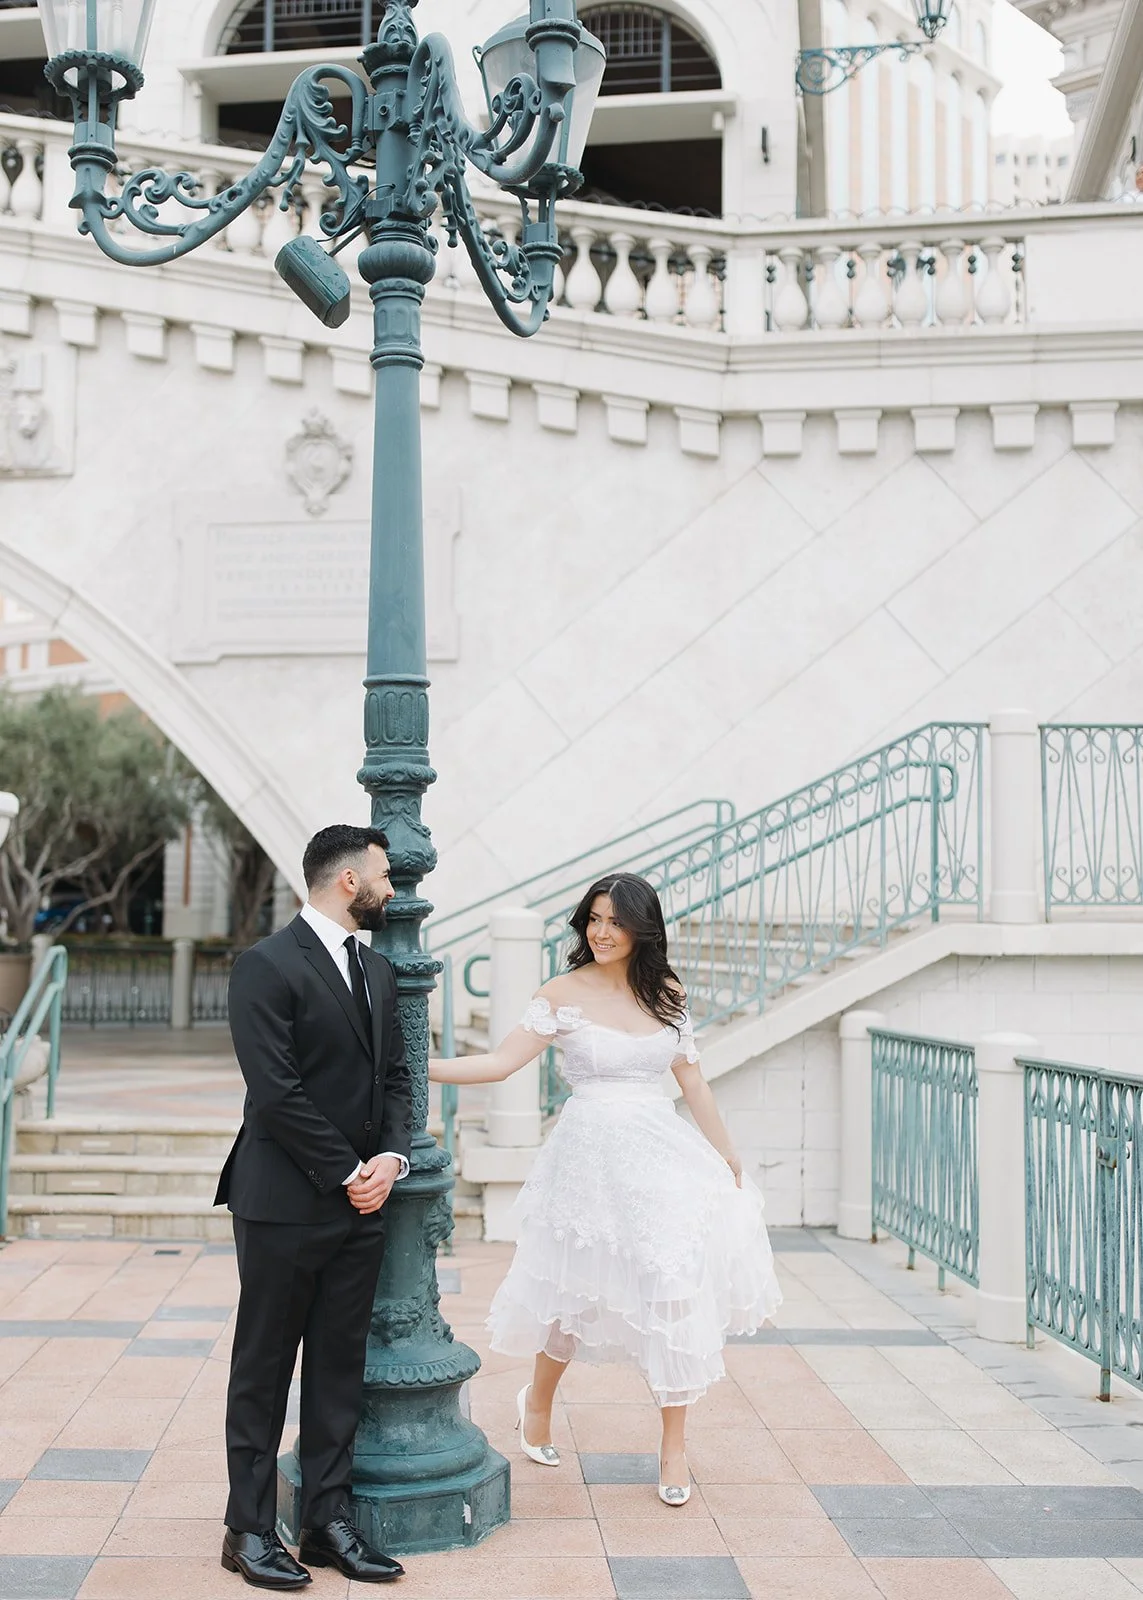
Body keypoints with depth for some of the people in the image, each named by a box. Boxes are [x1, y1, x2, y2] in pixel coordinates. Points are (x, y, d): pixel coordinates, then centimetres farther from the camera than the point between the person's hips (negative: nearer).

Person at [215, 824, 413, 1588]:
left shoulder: (377, 970, 12)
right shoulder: (267, 966, -13)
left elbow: (395, 1075, 12)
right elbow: (277, 1092, -18)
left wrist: (392, 1158, -5)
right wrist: (348, 1173, -13)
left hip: (360, 1207, 7)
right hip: (285, 1204, -7)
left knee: (339, 1368, 12)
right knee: (264, 1369, 6)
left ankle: (329, 1521, 22)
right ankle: (250, 1530, 17)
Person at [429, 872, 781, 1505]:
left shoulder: (668, 994, 5)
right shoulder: (564, 994, -5)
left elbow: (692, 1081, 12)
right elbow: (500, 1062, -10)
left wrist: (727, 1157, 14)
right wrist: (418, 1066, -20)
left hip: (662, 1155, 3)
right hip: (590, 1157, -2)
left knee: (674, 1288, -3)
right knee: (576, 1289, 9)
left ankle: (674, 1447, 11)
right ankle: (538, 1401, 39)